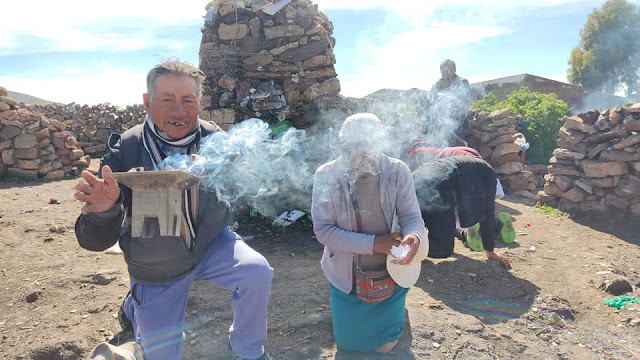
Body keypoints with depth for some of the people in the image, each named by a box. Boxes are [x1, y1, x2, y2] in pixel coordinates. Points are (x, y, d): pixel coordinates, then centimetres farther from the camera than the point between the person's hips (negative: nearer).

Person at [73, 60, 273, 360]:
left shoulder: (216, 141, -17)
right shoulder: (125, 152, -21)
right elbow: (95, 241, -19)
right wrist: (104, 209, -42)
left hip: (211, 245, 1)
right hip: (156, 269, 0)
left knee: (257, 272, -27)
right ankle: (134, 306, 47)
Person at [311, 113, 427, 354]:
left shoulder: (397, 172, -17)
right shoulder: (327, 176, -19)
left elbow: (412, 217, -12)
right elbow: (323, 230, -21)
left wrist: (413, 237, -37)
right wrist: (373, 243, -29)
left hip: (388, 274, 0)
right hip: (347, 276, 0)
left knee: (385, 346, 16)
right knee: (348, 344, 17)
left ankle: (395, 313, 49)